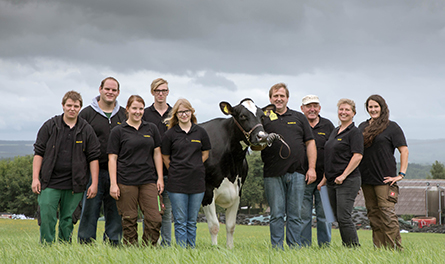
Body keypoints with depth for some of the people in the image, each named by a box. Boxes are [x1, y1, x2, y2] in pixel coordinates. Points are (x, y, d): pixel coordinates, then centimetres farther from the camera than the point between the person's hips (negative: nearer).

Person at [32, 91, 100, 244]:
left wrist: (94, 183, 0)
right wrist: (35, 178, -4)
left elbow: (93, 158, 6)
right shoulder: (50, 126, 4)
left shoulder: (87, 130, 6)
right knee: (46, 217, -8)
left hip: (74, 185, 1)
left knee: (67, 220, 6)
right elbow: (38, 152, 4)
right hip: (50, 182, -1)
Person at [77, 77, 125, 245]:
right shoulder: (87, 113, 4)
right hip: (94, 172, -3)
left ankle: (112, 247, 13)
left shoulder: (125, 115, 12)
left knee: (115, 214, 5)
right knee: (89, 212, -1)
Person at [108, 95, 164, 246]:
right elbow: (112, 159, 1)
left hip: (149, 181, 3)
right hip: (126, 182, -3)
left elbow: (157, 154, 14)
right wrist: (113, 184, -6)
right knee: (129, 220, 0)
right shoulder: (118, 131, 4)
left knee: (155, 219, -5)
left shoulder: (151, 129, 13)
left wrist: (160, 178, 7)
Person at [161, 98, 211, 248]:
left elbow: (205, 154, 15)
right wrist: (177, 170, 5)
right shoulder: (170, 134, 0)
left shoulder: (200, 132, 5)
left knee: (192, 222, 9)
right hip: (177, 183, -2)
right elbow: (165, 157, 8)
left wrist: (194, 167, 6)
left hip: (197, 182, 2)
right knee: (180, 221, 0)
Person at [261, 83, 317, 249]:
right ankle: (277, 249, 7)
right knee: (277, 214, 1)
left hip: (297, 173, 2)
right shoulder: (264, 119, 7)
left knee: (295, 214, 4)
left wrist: (312, 167, 2)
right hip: (273, 175, -2)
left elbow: (310, 143, 12)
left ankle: (295, 248, 10)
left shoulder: (299, 118, 14)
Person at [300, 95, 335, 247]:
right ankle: (304, 247, 8)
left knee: (324, 216, 4)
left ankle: (325, 247, 12)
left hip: (324, 179, 1)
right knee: (303, 216, 0)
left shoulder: (328, 126, 9)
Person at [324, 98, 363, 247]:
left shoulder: (354, 132, -7)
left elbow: (357, 156, -16)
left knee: (344, 217, -13)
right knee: (339, 218, 8)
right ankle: (346, 247, 13)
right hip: (332, 181, 8)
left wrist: (343, 176, -18)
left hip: (348, 181, -8)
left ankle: (355, 248, -7)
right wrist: (326, 176, 17)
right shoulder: (335, 132, 18)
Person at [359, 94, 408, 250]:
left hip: (385, 178, -6)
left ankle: (396, 248, -9)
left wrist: (401, 174, -11)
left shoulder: (391, 127, 0)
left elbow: (404, 151, -3)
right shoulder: (362, 127, 15)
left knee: (387, 213, -12)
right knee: (373, 214, 7)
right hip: (366, 179, 6)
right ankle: (379, 248, 12)